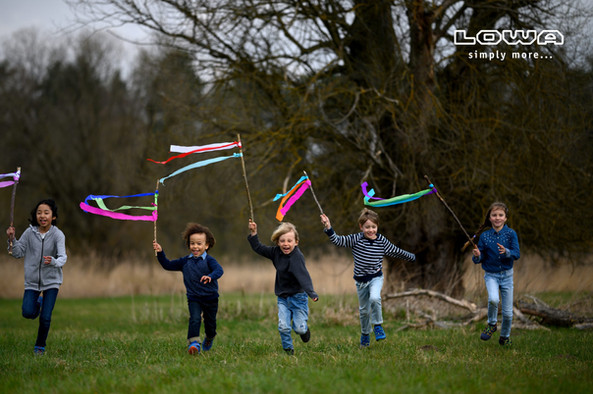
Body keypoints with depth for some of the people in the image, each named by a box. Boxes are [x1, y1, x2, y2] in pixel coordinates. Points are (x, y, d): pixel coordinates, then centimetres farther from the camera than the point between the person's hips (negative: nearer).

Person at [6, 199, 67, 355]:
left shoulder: (57, 234, -10)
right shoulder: (30, 232, -3)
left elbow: (63, 257, -21)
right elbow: (18, 253, 4)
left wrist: (53, 261, -42)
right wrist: (12, 239, -13)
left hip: (51, 280, -2)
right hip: (32, 280, 2)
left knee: (45, 318, -6)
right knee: (27, 313, -11)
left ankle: (40, 347, 19)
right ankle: (37, 302, 26)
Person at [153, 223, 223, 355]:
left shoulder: (209, 260, -10)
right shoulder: (185, 261, 4)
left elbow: (219, 270, -28)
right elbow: (168, 265, 14)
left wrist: (210, 276, -49)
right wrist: (160, 253, 1)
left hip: (210, 298, -1)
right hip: (194, 298, 2)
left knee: (210, 322, 13)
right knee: (195, 319, -20)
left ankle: (209, 339, 42)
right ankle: (194, 343, -27)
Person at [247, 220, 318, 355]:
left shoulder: (296, 257, -23)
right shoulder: (276, 252, -1)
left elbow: (303, 276, -34)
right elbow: (259, 249, 12)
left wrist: (311, 293, -46)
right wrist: (253, 233, 2)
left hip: (298, 297, -5)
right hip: (283, 298, 5)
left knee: (299, 328, -1)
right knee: (283, 327, -8)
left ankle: (304, 329, 35)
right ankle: (288, 349, 13)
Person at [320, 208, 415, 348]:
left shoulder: (382, 241, -5)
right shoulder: (356, 239, -8)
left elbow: (397, 252, 11)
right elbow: (337, 240, -14)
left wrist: (411, 257, 21)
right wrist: (328, 228, -29)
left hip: (376, 277, -1)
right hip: (361, 280, 1)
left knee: (374, 298, -30)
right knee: (364, 309, 12)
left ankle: (378, 326, -9)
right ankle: (365, 334, 35)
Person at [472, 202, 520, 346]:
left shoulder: (511, 233, -6)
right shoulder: (485, 236, -3)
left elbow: (517, 254, -13)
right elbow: (480, 258, 1)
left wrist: (506, 252, -33)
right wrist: (477, 256, -23)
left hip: (507, 275, 1)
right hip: (491, 275, -1)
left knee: (507, 312, 5)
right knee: (493, 299, -30)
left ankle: (505, 336, 31)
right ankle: (491, 324, -3)